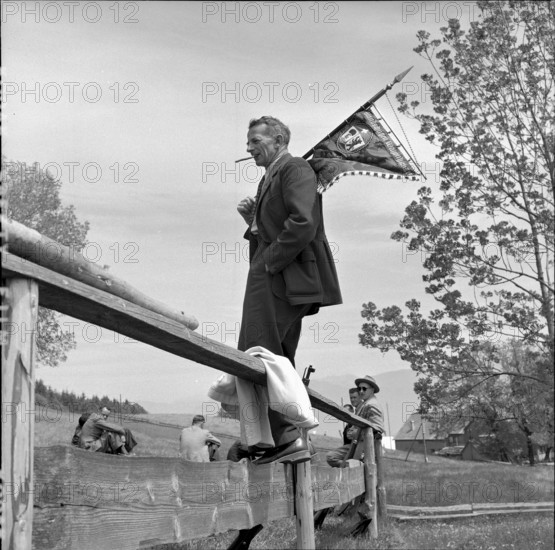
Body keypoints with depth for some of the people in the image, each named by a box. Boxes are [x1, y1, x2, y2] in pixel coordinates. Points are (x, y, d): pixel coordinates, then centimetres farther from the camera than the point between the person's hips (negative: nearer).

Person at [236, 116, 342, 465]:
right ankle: (287, 440, 12)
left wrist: (270, 261, -16)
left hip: (284, 278, -10)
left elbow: (303, 224, -20)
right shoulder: (270, 178, 26)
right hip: (271, 279, 10)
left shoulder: (296, 170, -5)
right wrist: (252, 221, 9)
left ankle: (287, 436, -14)